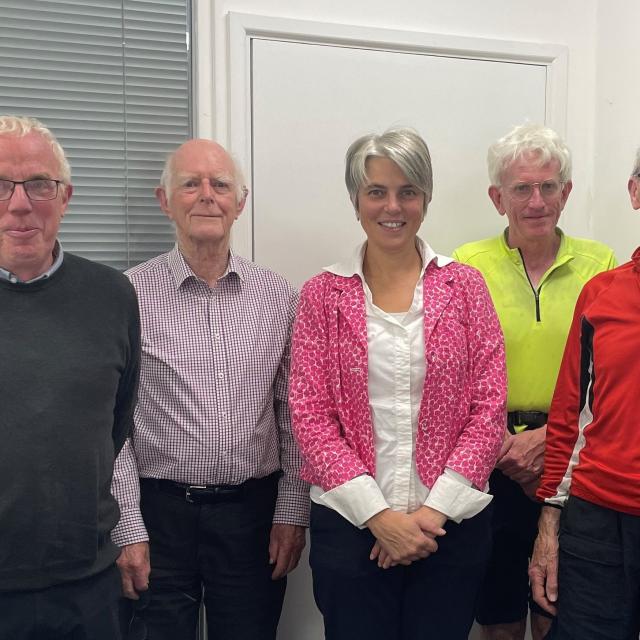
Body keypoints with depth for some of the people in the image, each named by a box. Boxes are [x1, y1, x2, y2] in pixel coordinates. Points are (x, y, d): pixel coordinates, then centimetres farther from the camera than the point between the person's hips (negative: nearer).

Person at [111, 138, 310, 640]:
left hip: (254, 511, 2)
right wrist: (128, 531, -8)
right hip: (158, 511, -2)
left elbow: (294, 414, 6)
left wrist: (292, 511, 3)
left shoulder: (278, 296, 4)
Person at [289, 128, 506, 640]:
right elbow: (310, 414, -3)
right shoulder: (322, 294, 1)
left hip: (451, 525, 1)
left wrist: (434, 510, -9)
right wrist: (378, 515, -11)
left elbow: (489, 405, -1)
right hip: (350, 524, 0)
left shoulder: (464, 286, 2)